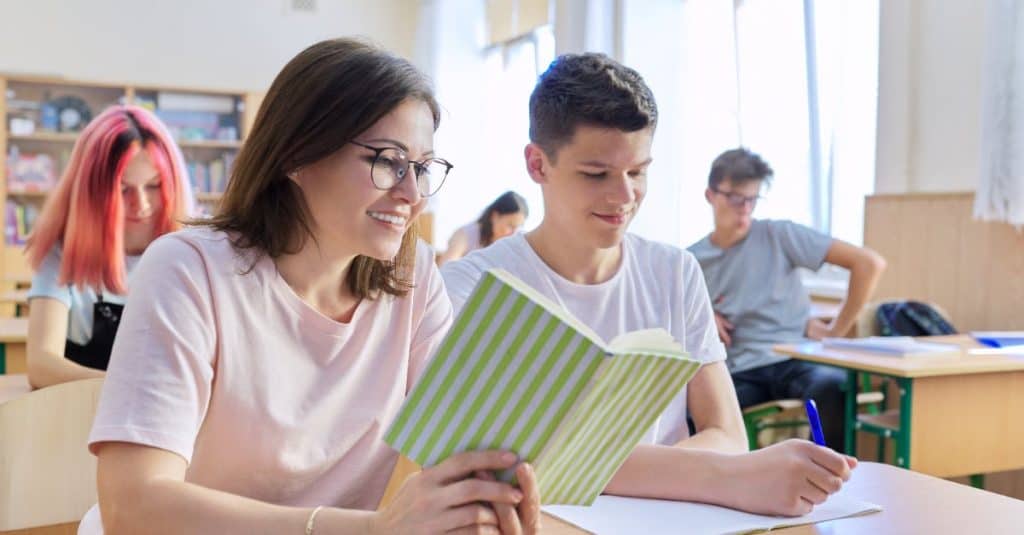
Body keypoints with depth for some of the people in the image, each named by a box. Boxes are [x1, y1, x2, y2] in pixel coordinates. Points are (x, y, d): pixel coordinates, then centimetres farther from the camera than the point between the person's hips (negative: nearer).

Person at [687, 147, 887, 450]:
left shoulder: (779, 235, 1)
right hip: (742, 373, 1)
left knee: (834, 388, -37)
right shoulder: (691, 261, 8)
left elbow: (869, 263, -2)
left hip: (797, 360, -1)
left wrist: (836, 332, -1)